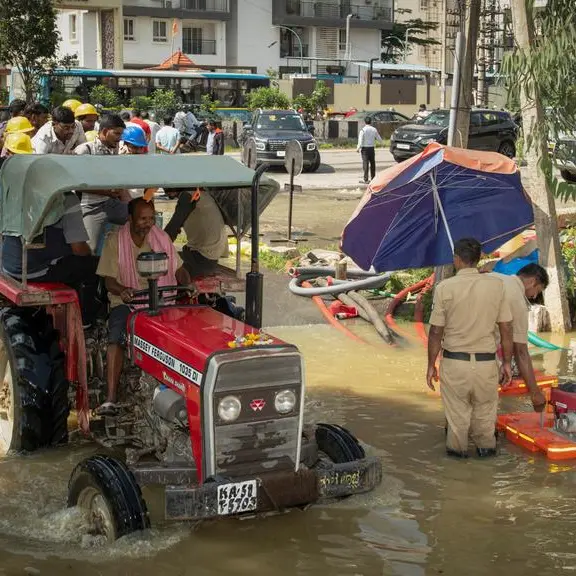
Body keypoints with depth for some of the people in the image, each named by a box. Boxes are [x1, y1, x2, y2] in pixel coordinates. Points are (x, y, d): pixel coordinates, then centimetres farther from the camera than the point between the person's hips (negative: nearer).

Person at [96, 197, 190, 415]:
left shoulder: (161, 238, 6)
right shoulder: (115, 241, -1)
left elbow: (178, 269, 11)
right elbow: (109, 280, -3)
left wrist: (188, 285, -11)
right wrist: (122, 290, -26)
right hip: (126, 301, -2)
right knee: (116, 337, -30)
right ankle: (110, 399, -31)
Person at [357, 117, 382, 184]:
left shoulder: (363, 130, -11)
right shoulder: (374, 130, 0)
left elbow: (360, 140, -14)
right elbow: (379, 139, 6)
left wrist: (358, 148, -3)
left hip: (365, 148, -3)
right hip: (372, 148, 3)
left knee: (365, 163, -4)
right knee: (372, 163, 14)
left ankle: (366, 179, -7)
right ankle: (373, 178, 22)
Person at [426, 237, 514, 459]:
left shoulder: (445, 287, -10)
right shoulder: (496, 285, -4)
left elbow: (436, 331, -7)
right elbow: (506, 328, -1)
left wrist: (431, 365, 3)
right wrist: (507, 362, 9)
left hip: (454, 361, -1)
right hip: (486, 362, 2)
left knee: (457, 411, 15)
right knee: (485, 410, 20)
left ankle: (458, 449, 31)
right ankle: (486, 447, 36)